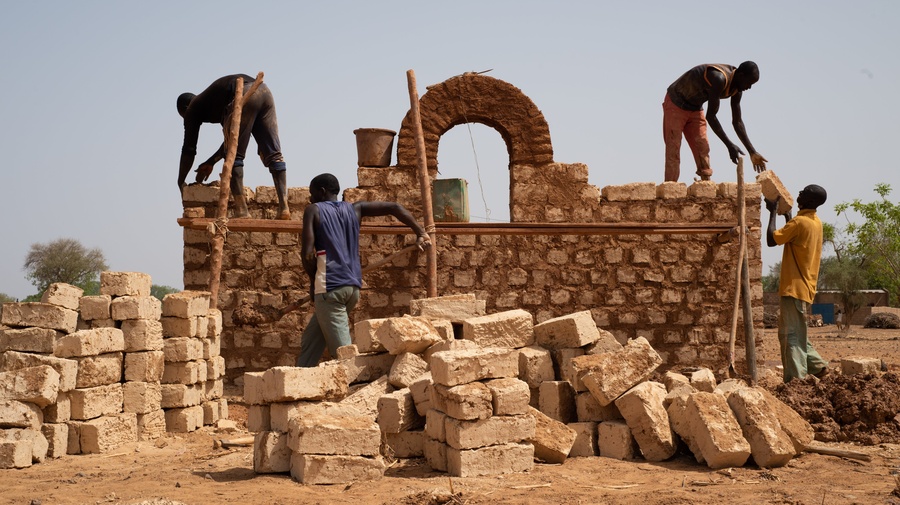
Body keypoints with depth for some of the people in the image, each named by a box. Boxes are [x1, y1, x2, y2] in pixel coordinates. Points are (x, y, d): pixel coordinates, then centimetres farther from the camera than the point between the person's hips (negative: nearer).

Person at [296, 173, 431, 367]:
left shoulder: (313, 210, 1)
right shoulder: (354, 209, 15)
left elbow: (307, 253, -8)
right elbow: (394, 207, 11)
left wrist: (313, 281, 7)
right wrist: (420, 233, 10)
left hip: (329, 287, -7)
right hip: (353, 287, 7)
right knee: (310, 341, 20)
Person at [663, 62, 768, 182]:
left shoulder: (737, 89, -7)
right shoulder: (719, 78, -34)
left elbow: (737, 122, 1)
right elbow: (710, 116, -33)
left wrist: (752, 152, -1)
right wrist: (729, 145, -32)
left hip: (695, 109, 8)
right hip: (676, 104, -8)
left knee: (702, 149, 0)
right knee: (673, 151, -13)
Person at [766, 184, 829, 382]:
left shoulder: (799, 222, -16)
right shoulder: (816, 223, 13)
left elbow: (771, 240, -16)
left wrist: (773, 212, -7)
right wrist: (787, 214, 31)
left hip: (795, 287, -9)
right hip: (806, 287, 9)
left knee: (792, 336, -8)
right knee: (796, 333, 20)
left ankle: (796, 379, -10)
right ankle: (817, 365, 17)